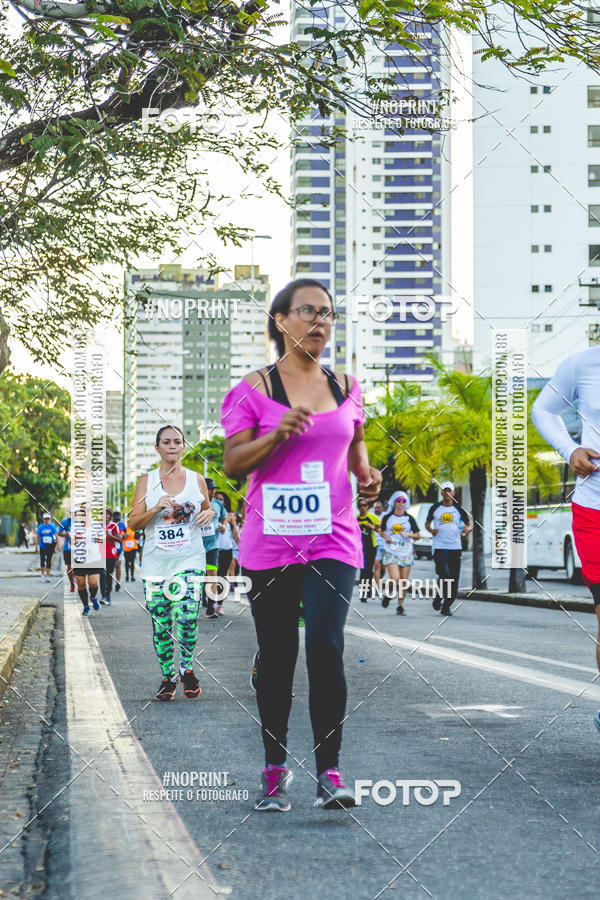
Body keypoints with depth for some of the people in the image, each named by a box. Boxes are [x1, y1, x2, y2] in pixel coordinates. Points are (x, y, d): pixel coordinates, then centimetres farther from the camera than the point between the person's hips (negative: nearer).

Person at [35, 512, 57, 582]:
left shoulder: (53, 526, 0)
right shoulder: (40, 527, 2)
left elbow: (56, 536, 4)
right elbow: (37, 537, 8)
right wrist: (36, 546, 5)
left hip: (50, 546, 0)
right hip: (42, 546, 0)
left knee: (49, 561, 2)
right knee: (42, 560, -9)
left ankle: (47, 576, 11)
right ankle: (43, 574, 8)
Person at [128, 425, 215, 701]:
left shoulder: (196, 479, 8)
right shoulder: (147, 481, 6)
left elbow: (207, 509, 22)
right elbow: (133, 522, 2)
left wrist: (209, 513, -2)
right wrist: (156, 509, -14)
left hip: (190, 561, -1)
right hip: (156, 563, 1)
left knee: (186, 616, -16)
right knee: (160, 624, 2)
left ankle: (187, 669, 4)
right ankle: (167, 676, 17)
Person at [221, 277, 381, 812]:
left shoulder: (346, 387, 9)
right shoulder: (254, 390, -1)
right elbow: (232, 463, -4)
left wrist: (366, 476, 5)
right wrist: (278, 433, -19)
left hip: (333, 539, 1)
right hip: (270, 542, -1)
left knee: (325, 645, -15)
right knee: (276, 657, 7)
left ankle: (329, 770, -6)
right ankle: (275, 767, 23)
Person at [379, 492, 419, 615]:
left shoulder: (409, 519, 6)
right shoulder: (387, 517, 3)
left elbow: (418, 535, 8)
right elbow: (382, 531, 17)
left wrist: (409, 535, -12)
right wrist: (386, 537, -4)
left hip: (406, 553, 2)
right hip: (391, 553, -2)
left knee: (404, 581, 0)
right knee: (395, 579, -17)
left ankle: (400, 605, 15)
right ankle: (387, 594, 14)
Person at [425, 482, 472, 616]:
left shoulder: (458, 509, 8)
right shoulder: (435, 508, 8)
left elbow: (469, 525, 15)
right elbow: (427, 523, 19)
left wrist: (468, 529, -9)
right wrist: (431, 530, -2)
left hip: (455, 547, 2)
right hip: (439, 547, -2)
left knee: (454, 579, 0)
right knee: (444, 575, -18)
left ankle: (446, 606, 12)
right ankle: (438, 598, 6)